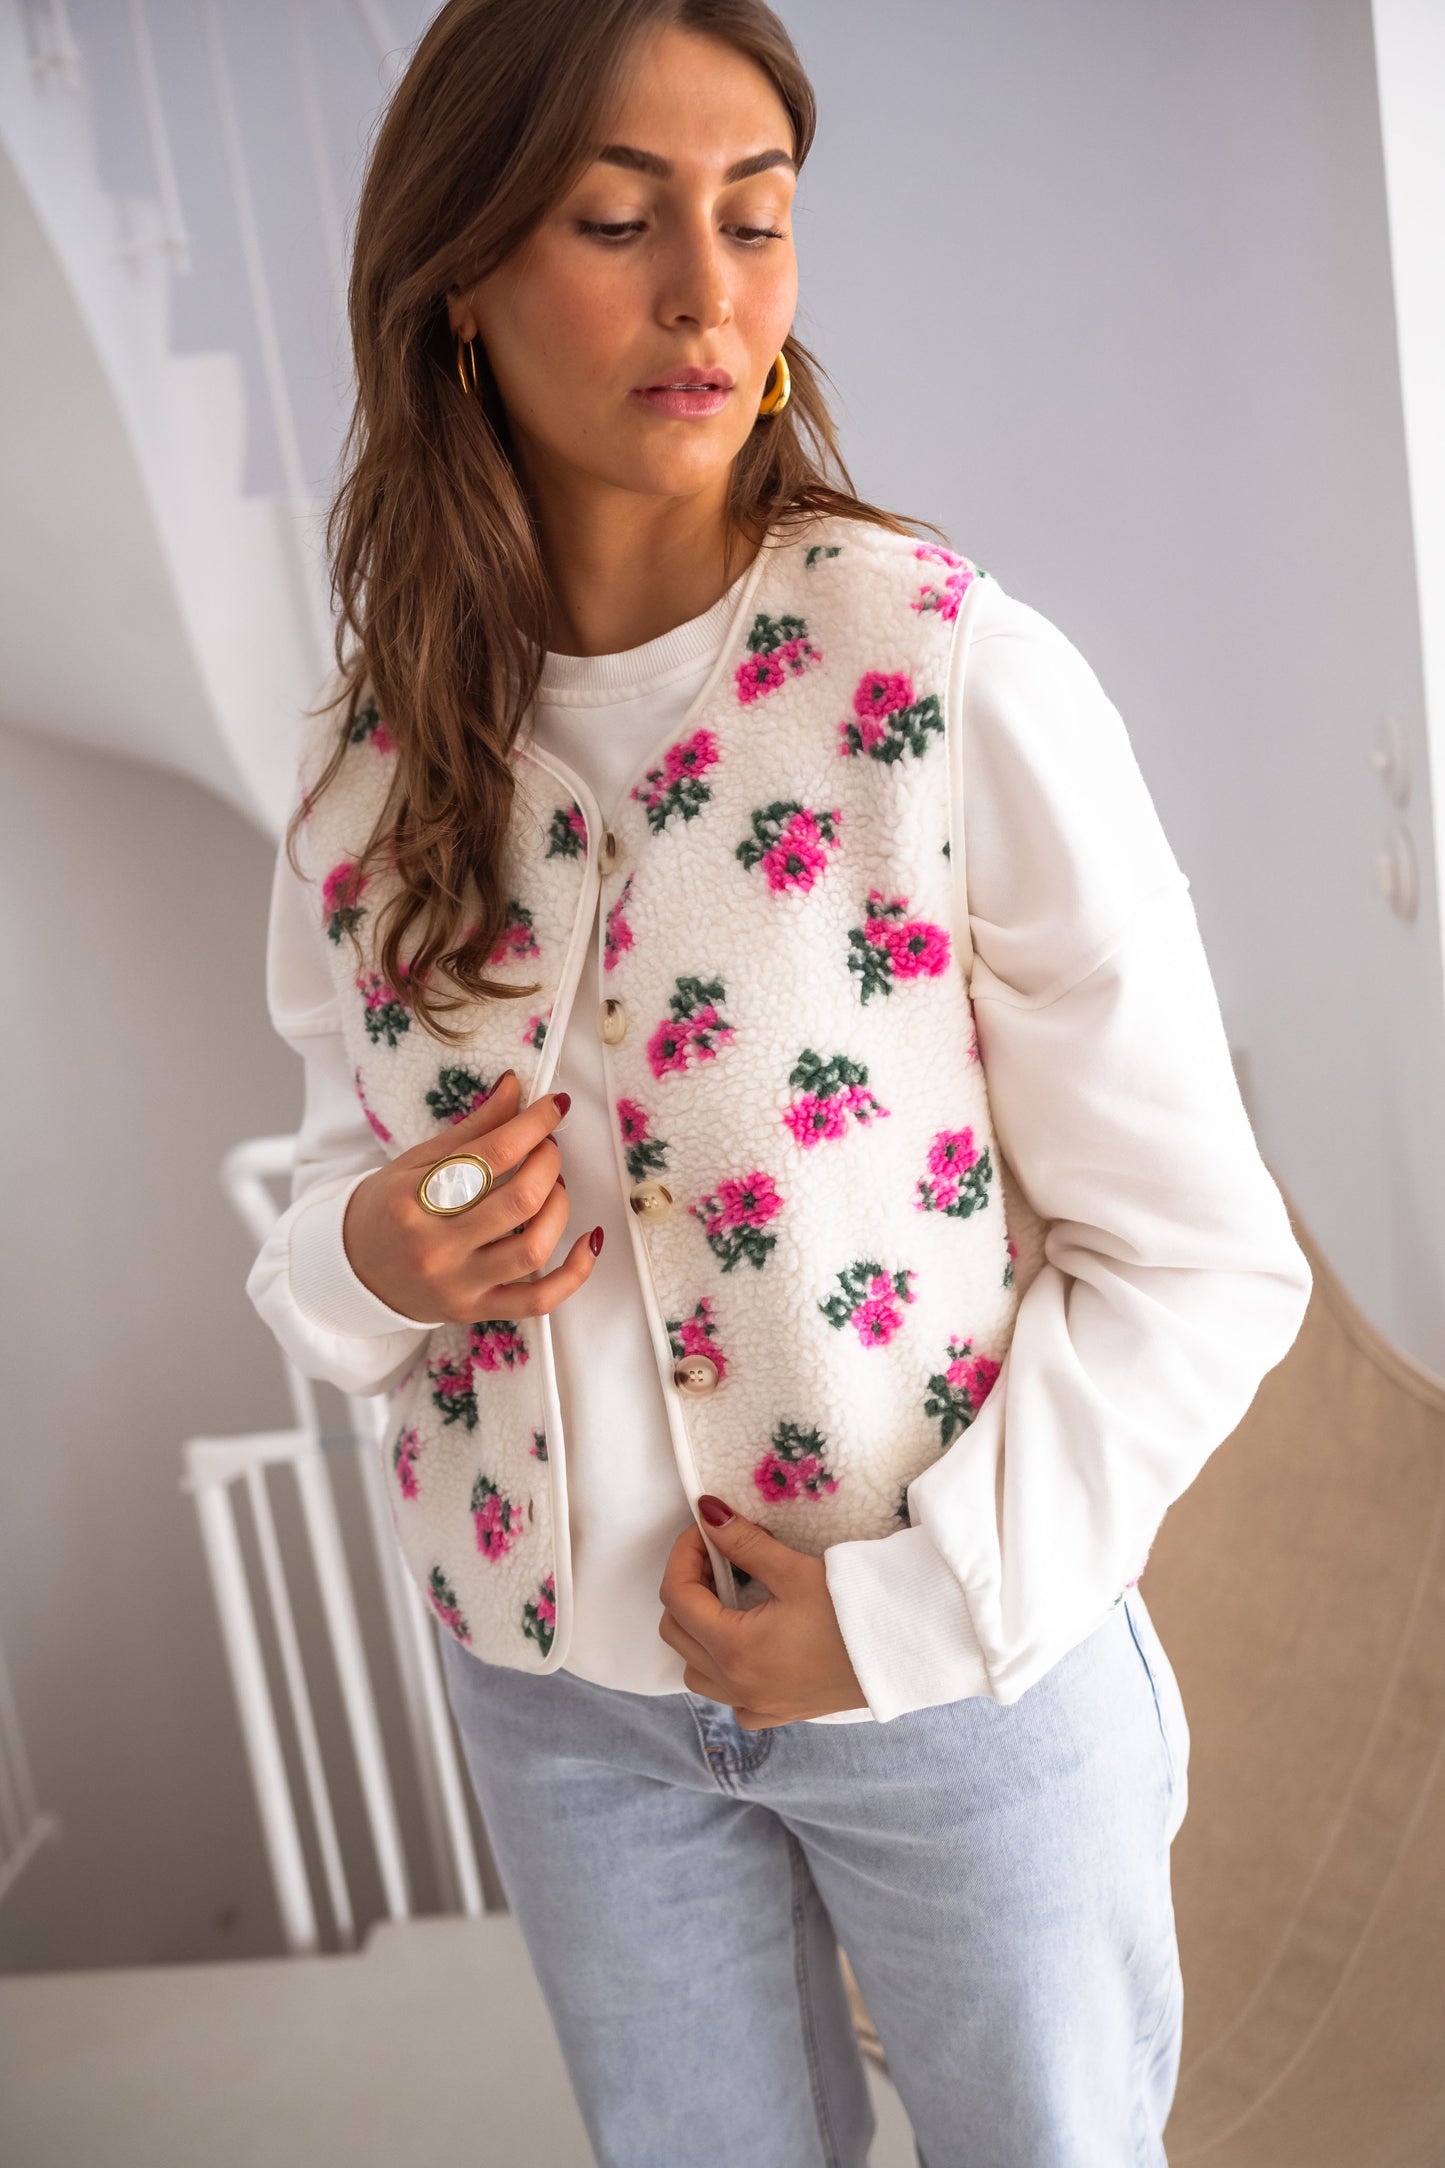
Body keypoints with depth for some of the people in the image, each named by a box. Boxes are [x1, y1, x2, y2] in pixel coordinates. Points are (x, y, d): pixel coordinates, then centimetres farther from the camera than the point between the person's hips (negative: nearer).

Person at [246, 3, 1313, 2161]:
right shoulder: (383, 755, -5)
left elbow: (1197, 1260, -13)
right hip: (557, 1678, 3)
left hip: (961, 1648, -3)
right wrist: (373, 1257, -15)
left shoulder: (955, 674, -19)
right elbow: (347, 1165, 7)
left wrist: (915, 1603, -17)